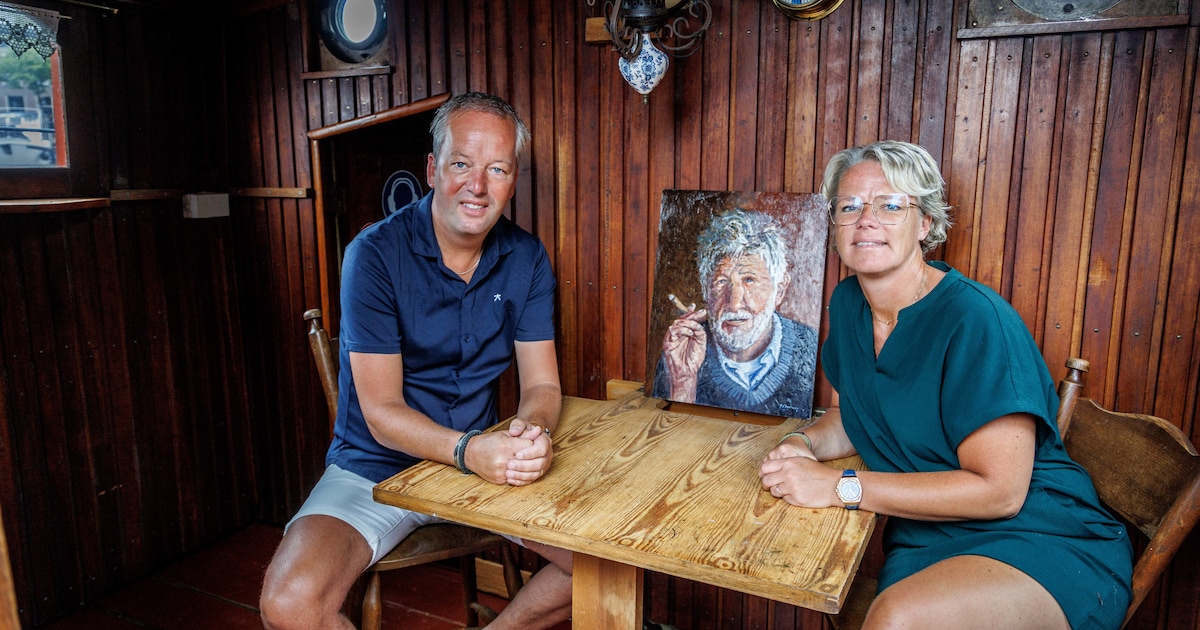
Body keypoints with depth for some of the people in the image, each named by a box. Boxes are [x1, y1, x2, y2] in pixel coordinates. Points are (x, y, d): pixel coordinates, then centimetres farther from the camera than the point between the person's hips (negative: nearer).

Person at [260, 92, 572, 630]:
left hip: (485, 460, 4)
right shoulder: (375, 254, -15)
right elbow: (382, 411, -17)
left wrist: (532, 431, -26)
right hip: (376, 466, -3)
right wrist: (470, 450, -34)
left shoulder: (527, 259, -2)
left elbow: (541, 383, -3)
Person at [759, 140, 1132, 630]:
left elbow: (999, 491, -22)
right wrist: (803, 444, -7)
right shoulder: (848, 302, 2)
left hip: (1047, 549, -6)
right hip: (922, 541, 7)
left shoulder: (975, 320, -20)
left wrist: (838, 486, -23)